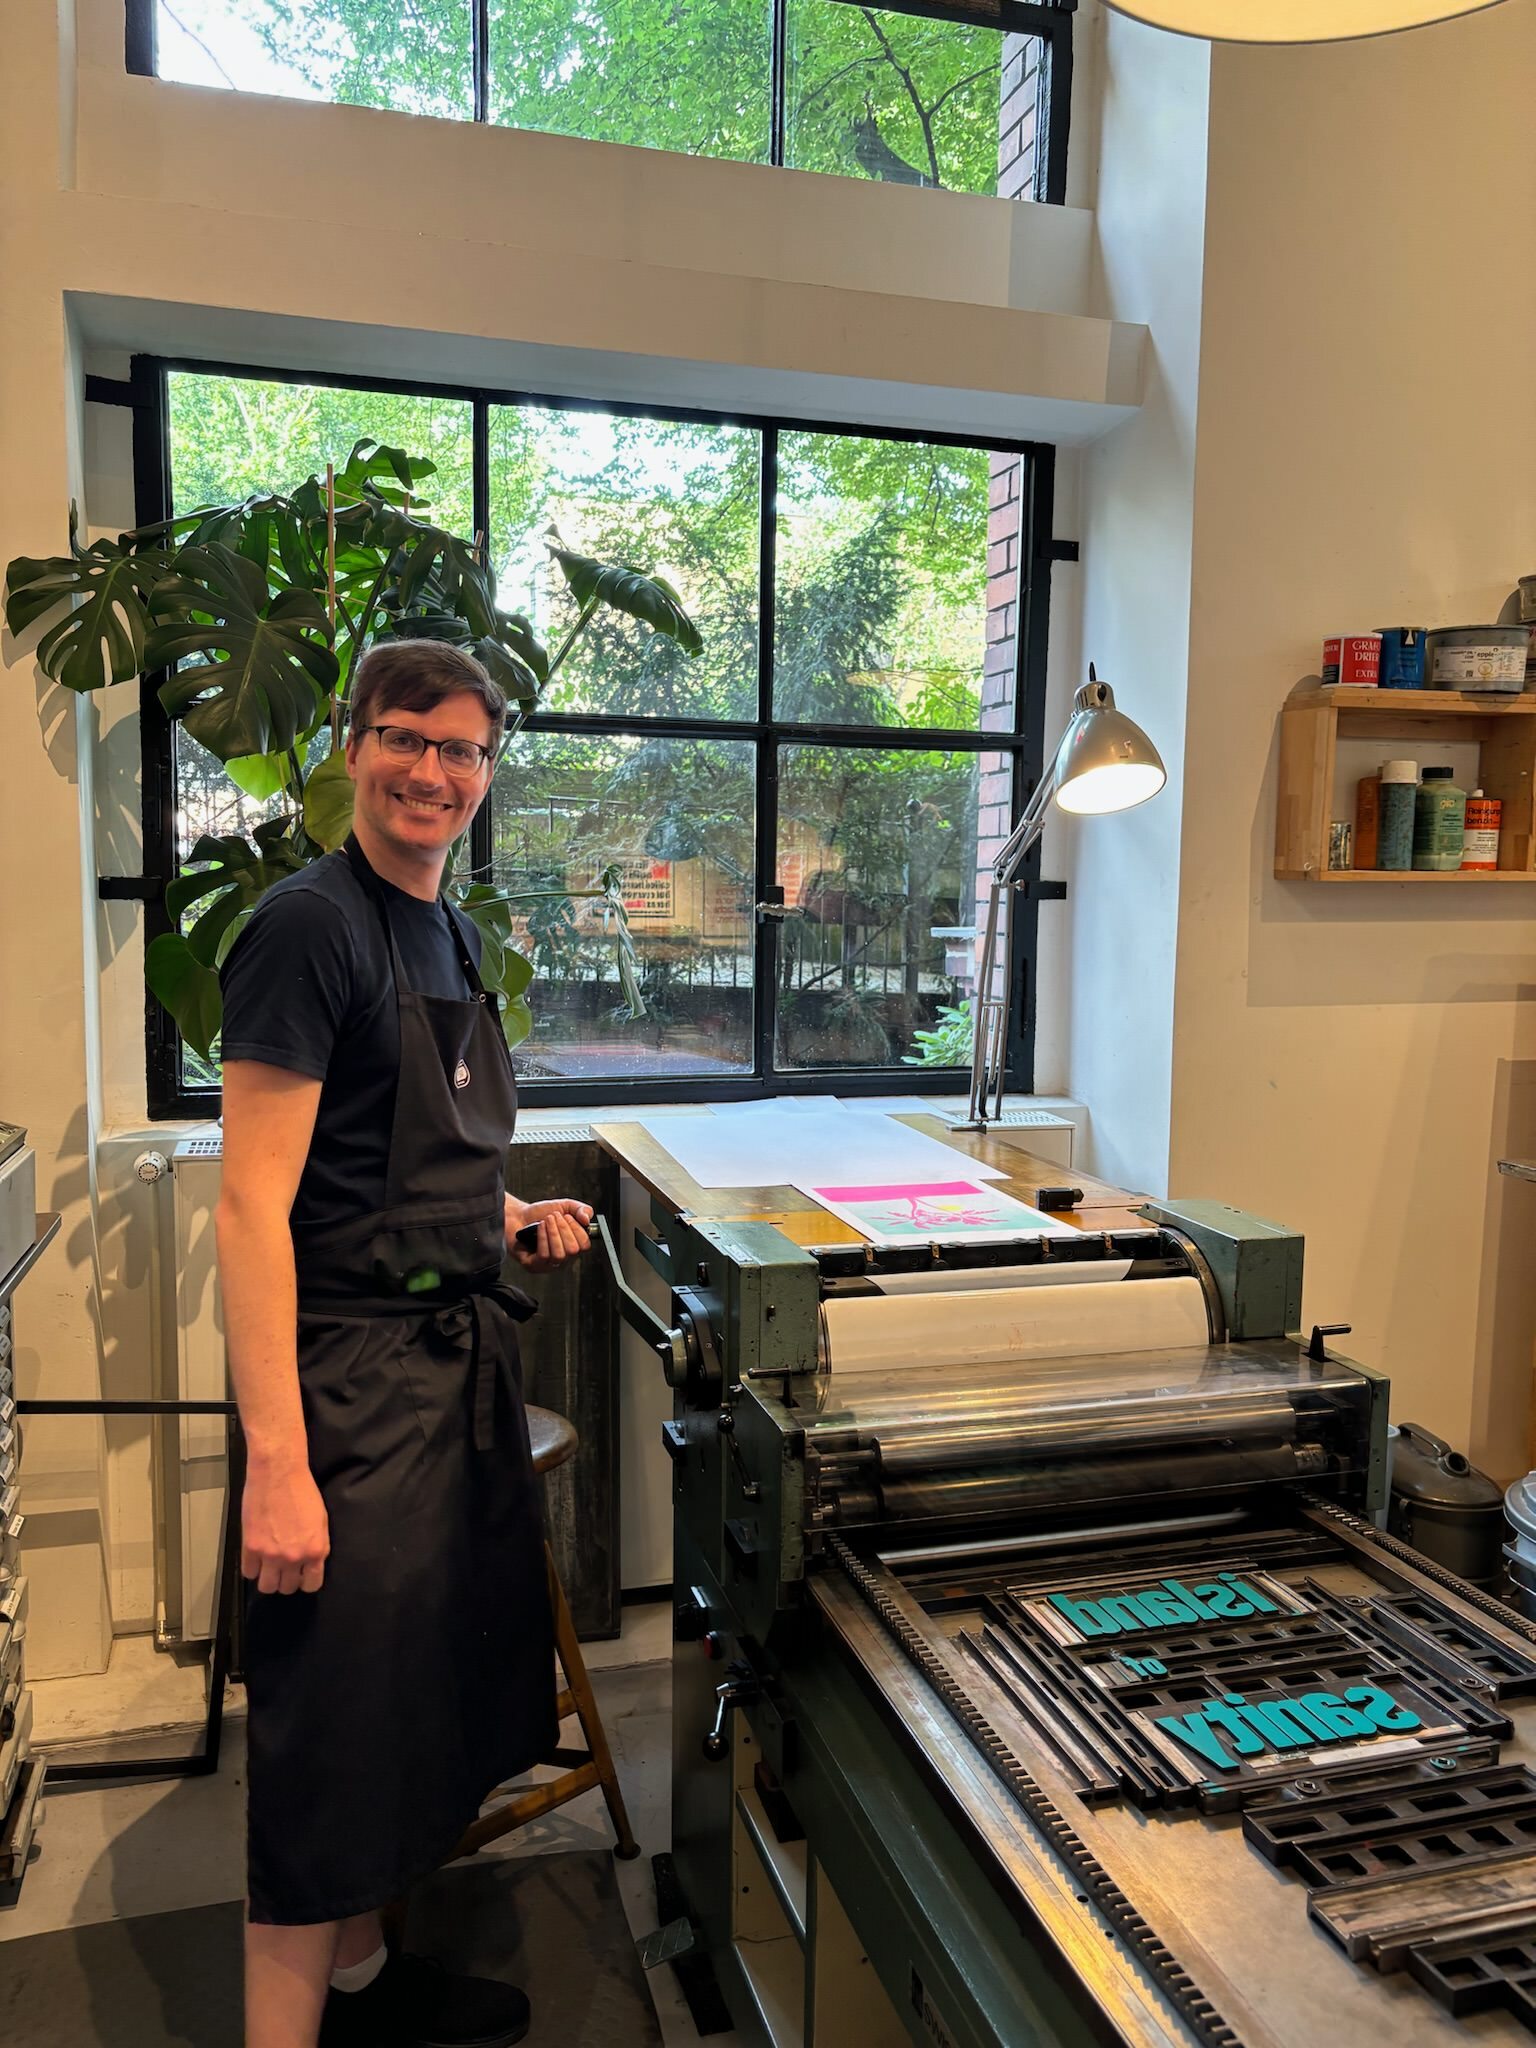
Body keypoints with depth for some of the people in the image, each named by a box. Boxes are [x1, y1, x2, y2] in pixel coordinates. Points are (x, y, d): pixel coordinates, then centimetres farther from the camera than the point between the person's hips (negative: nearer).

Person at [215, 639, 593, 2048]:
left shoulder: (449, 932, 11)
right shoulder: (314, 924, -15)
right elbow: (253, 1200, -20)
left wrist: (515, 1217, 6)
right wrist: (275, 1457, -24)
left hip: (462, 1355, 9)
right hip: (354, 1373, -9)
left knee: (435, 1697, 22)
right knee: (337, 1733, 2)